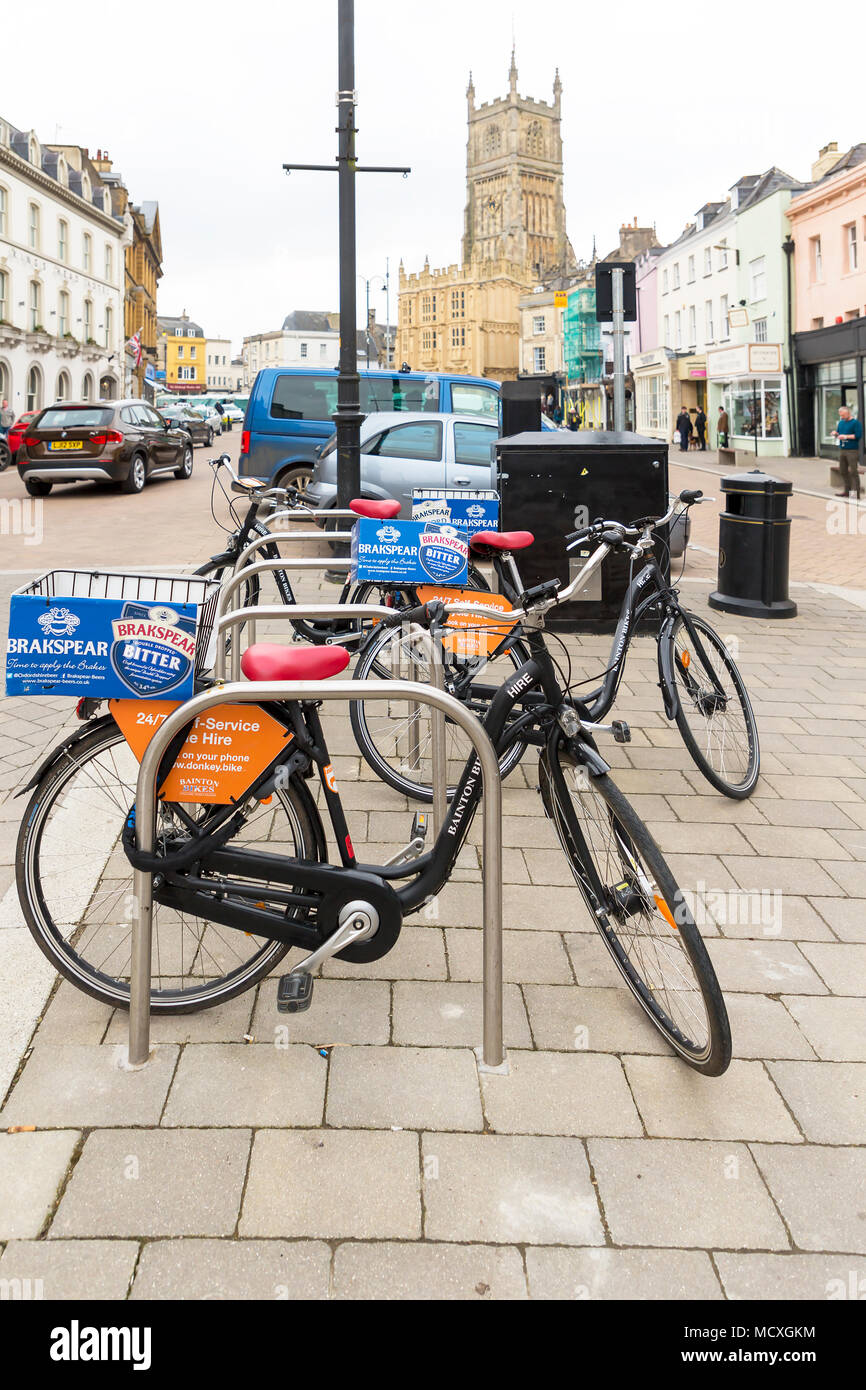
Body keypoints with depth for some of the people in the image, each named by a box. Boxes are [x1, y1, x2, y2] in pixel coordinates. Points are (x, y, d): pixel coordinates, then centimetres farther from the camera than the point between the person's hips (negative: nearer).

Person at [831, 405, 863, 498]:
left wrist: (846, 436, -16)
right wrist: (836, 434, 0)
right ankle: (846, 491, 15)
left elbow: (858, 435, -13)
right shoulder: (841, 422, 16)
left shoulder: (855, 422, -6)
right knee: (843, 471, 8)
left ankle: (855, 492, -7)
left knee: (853, 472, -8)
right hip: (842, 449, 7)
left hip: (852, 450, -7)